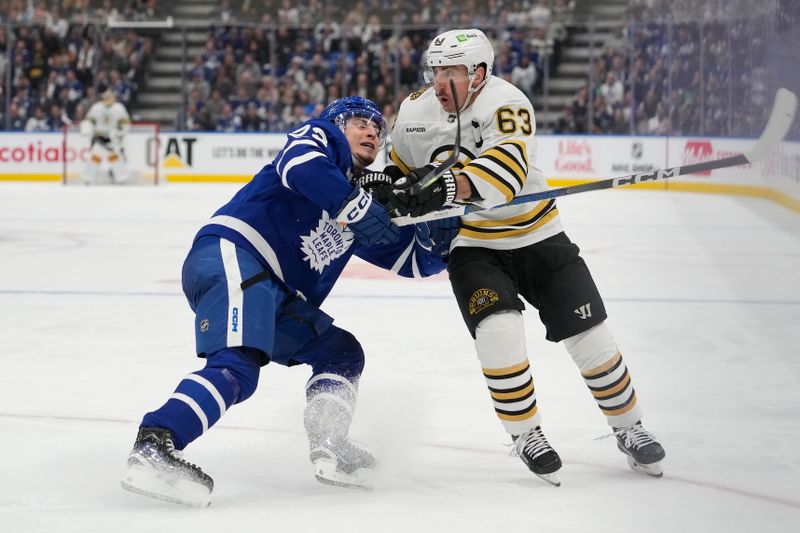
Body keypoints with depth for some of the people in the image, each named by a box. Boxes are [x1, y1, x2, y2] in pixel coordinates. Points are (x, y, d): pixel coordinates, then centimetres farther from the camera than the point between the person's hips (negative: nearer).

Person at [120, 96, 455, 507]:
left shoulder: (366, 195, 29)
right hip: (231, 254, -10)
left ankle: (328, 448, 3)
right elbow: (302, 166, -15)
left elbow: (416, 260, 27)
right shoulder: (321, 136, 10)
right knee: (238, 367, -27)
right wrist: (360, 210, -14)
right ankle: (153, 446, -39)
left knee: (342, 352, 17)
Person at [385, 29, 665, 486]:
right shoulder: (416, 112, -7)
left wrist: (451, 187, -58)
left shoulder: (506, 104, -25)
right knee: (499, 331, -22)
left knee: (590, 336, 0)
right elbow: (401, 168, 15)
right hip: (471, 246, 2)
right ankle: (527, 434, -4)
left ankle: (629, 428, 21)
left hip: (536, 237, -2)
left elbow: (506, 169, -44)